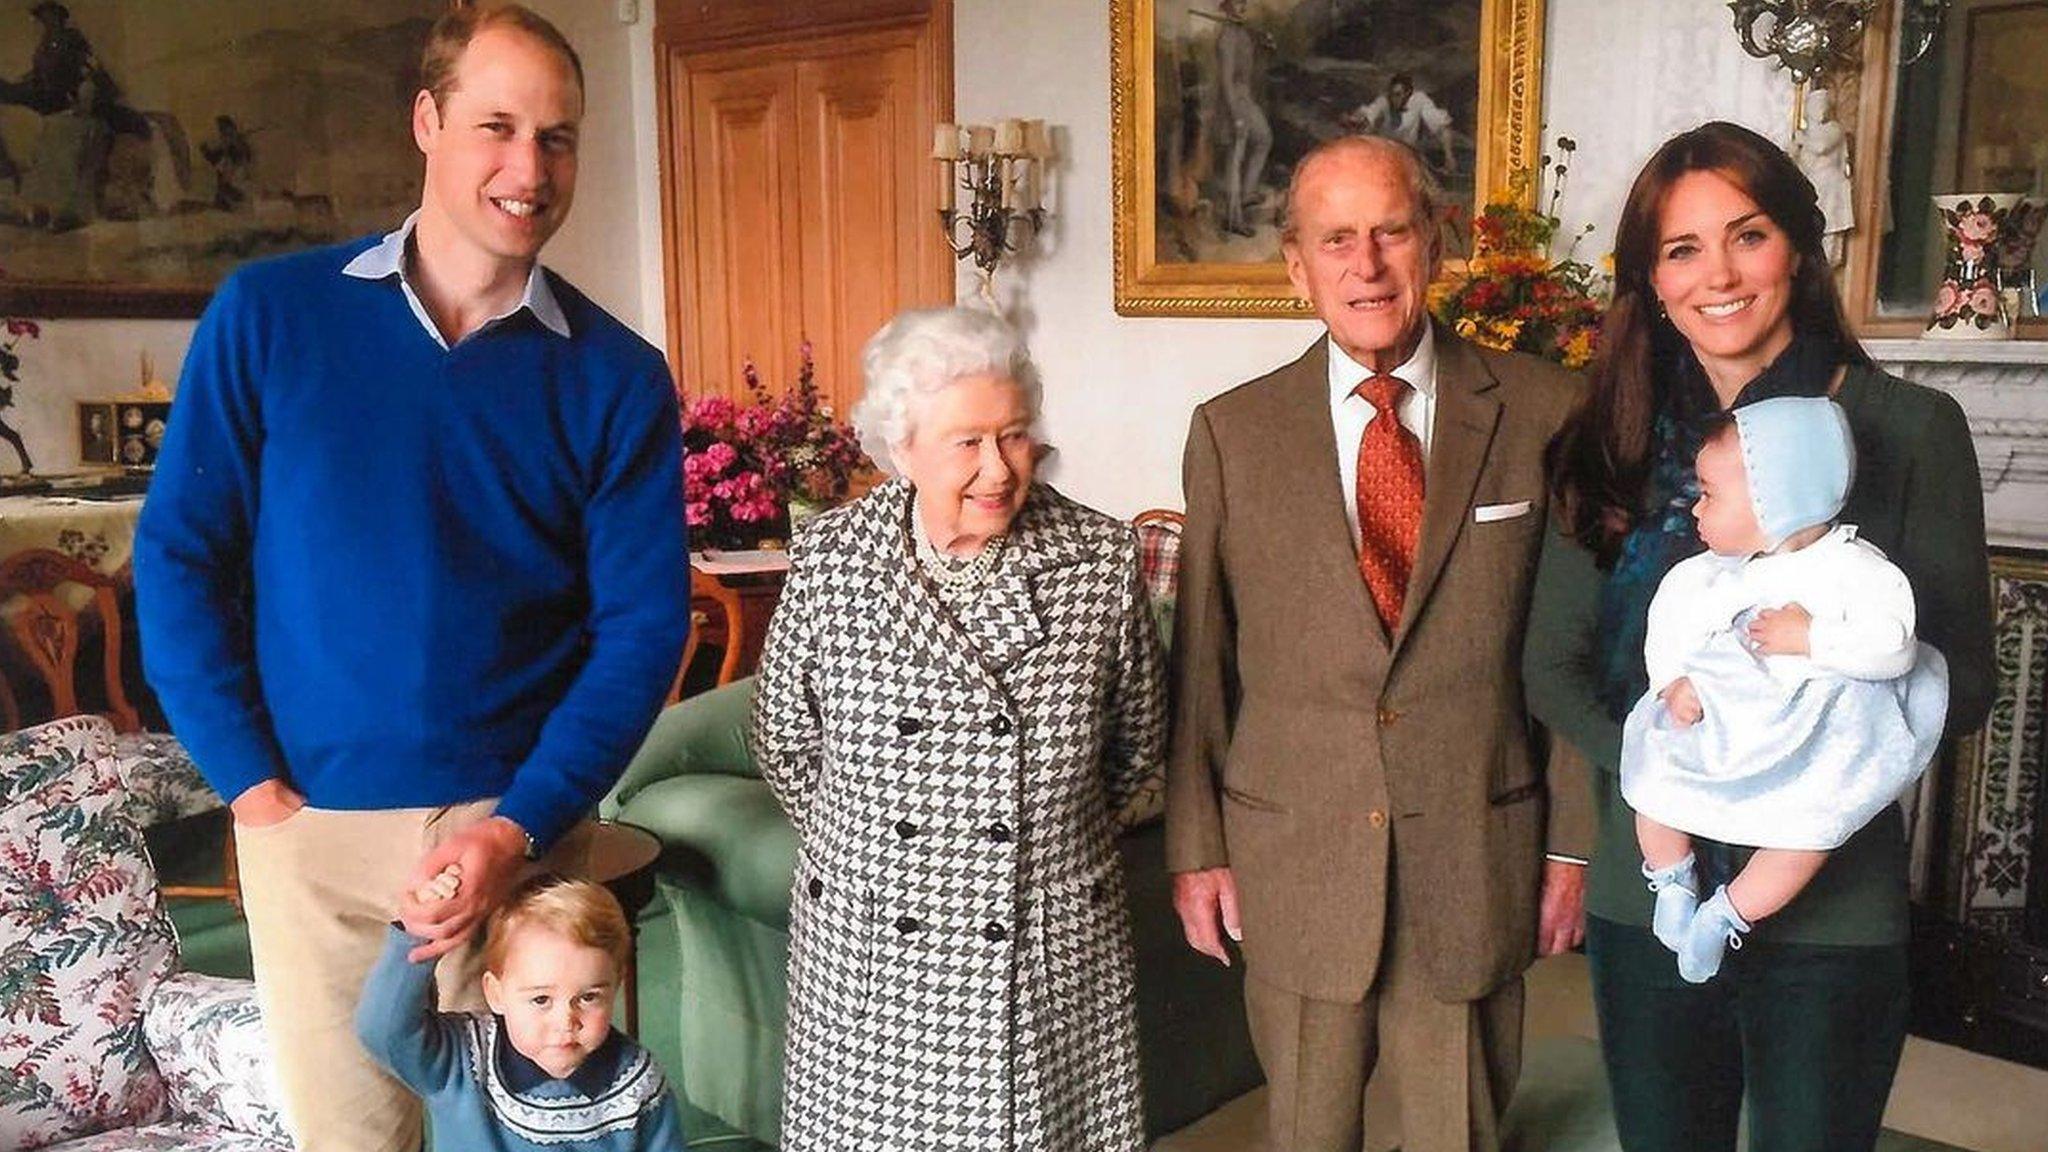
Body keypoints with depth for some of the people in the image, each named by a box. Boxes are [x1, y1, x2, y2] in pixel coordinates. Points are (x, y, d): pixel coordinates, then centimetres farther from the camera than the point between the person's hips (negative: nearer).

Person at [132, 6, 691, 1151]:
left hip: (519, 821, 0)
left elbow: (644, 622, -4)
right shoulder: (268, 316, -1)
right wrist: (251, 782, -6)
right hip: (308, 825, 1)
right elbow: (180, 553, 1)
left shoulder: (617, 377, -2)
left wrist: (522, 826, -12)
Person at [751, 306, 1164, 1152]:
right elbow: (785, 743, 6)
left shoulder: (1103, 559, -8)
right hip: (869, 941, 0)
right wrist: (854, 845, 11)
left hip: (1052, 943, 0)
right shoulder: (828, 560, -7)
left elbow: (1136, 742, 6)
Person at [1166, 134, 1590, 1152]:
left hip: (1478, 862, 0)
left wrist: (1575, 836, 2)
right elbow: (1197, 656, 2)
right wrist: (1194, 845, 3)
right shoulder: (1231, 431, -1)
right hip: (1292, 859, 1)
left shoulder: (1540, 410, -3)